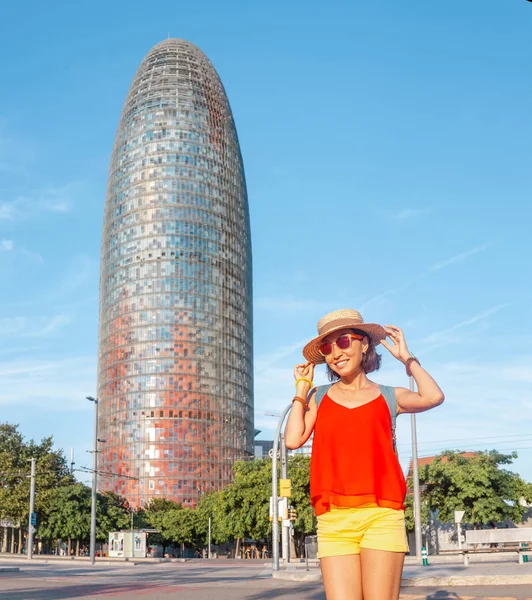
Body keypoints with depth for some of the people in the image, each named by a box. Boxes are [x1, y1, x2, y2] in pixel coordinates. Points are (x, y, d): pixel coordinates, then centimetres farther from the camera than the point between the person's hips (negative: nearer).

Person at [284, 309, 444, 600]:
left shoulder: (389, 397, 11)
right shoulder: (318, 397, 16)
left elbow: (433, 397, -8)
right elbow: (293, 439, 2)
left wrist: (406, 357, 4)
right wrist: (302, 388, 10)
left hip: (381, 515, -1)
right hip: (334, 520, 1)